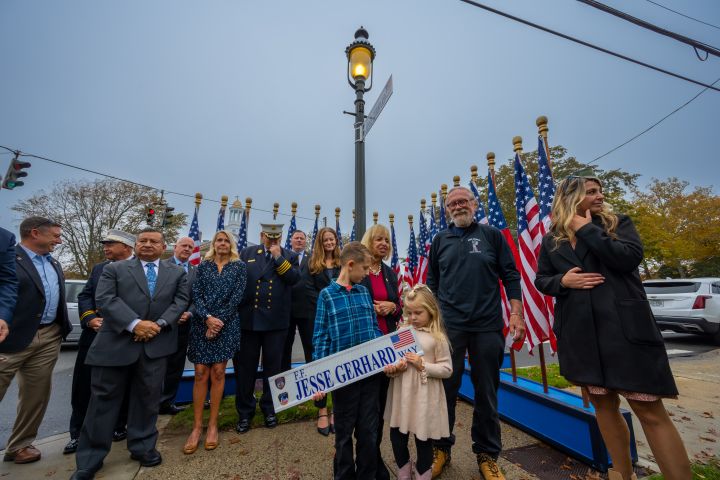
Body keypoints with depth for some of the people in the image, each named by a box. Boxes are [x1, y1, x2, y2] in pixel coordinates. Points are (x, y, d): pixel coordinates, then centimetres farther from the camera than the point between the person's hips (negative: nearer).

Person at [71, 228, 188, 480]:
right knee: (104, 398, 8)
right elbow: (105, 298, -7)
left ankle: (142, 447, 30)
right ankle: (90, 460, 27)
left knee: (148, 398, 12)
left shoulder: (177, 273, 9)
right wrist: (134, 324, -19)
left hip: (156, 344, 2)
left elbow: (181, 301, 2)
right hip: (116, 343, -1)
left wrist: (159, 324, -13)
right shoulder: (114, 269, 5)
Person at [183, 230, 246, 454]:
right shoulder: (203, 265, 10)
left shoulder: (239, 266, 4)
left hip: (227, 325, -1)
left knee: (218, 372, 3)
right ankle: (197, 426, 15)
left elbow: (237, 296, -4)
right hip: (202, 323, 1)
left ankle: (213, 424, 17)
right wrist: (208, 317, -13)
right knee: (201, 373, 2)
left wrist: (219, 320, -11)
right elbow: (196, 294, 1)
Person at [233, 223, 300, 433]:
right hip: (248, 318, 1)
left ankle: (269, 409, 33)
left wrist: (278, 257, -13)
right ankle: (244, 412, 31)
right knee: (245, 367, 12)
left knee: (272, 366, 13)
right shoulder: (247, 253, 7)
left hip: (276, 321, -1)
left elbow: (294, 278, -12)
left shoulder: (289, 257, 4)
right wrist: (237, 309, 0)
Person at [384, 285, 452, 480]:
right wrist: (391, 369, -16)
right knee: (397, 435, 15)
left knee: (423, 439, 14)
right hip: (402, 393, 4)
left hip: (424, 396, -3)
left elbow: (447, 369, -9)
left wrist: (422, 365, -19)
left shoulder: (437, 337, -11)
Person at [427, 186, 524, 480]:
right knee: (445, 389, 10)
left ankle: (487, 455, 32)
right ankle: (440, 448, 30)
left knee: (486, 392, 12)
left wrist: (516, 313, -5)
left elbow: (510, 276, 4)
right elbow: (431, 282, 10)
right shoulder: (440, 240, 7)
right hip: (448, 325, 1)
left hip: (488, 326, 0)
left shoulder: (492, 235, 5)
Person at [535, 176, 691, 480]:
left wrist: (587, 230, -9)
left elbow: (630, 257, -13)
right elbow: (541, 280, 10)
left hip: (624, 326, -2)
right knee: (603, 404, 15)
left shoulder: (618, 223, 6)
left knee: (650, 410, -2)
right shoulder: (551, 240, 8)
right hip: (579, 332, 3)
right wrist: (562, 280, -10)